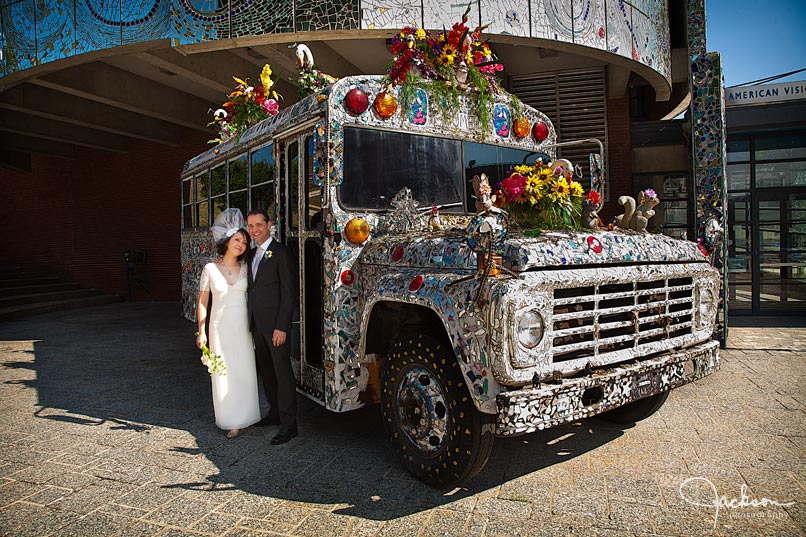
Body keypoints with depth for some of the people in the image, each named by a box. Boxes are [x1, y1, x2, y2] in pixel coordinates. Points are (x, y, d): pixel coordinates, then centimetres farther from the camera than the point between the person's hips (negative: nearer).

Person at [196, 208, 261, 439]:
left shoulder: (246, 269, 2)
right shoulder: (210, 269, -2)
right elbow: (202, 302, 1)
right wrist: (201, 332, -2)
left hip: (242, 327, 1)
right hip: (220, 327, -1)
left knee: (245, 371, 4)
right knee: (223, 373, 3)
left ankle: (245, 415, 18)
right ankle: (232, 421, 13)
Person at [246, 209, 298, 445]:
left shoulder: (280, 252, -11)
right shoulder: (251, 254, 14)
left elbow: (288, 293, -15)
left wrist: (281, 327, -19)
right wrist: (251, 324, 13)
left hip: (275, 325, -8)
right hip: (257, 324, 8)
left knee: (282, 372, -2)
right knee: (266, 370, 17)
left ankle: (289, 425, 5)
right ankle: (275, 412, 32)